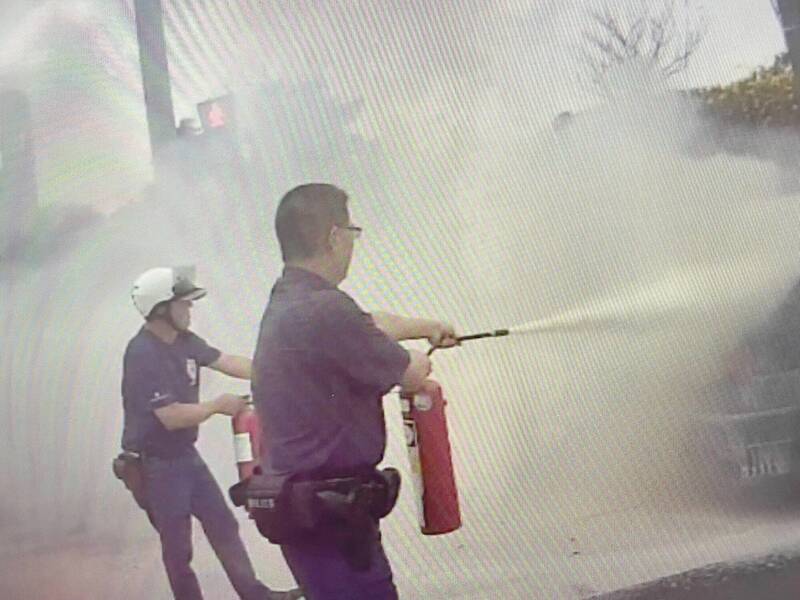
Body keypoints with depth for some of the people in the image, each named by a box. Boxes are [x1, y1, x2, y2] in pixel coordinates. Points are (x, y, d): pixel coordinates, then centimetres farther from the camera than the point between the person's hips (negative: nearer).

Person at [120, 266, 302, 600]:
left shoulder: (183, 340, 0)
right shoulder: (143, 355, -26)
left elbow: (227, 362, 2)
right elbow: (172, 417, -29)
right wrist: (219, 406, -17)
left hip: (186, 455, 9)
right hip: (155, 465, -9)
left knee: (223, 525, 16)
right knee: (178, 547, 4)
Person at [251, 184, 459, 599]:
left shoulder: (285, 303, 8)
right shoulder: (326, 311, -23)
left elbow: (372, 325, 27)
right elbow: (411, 377, -9)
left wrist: (428, 327, 42)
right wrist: (419, 361, 14)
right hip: (327, 513, -10)